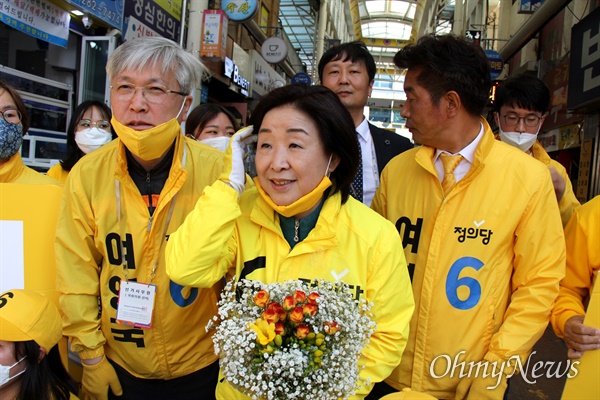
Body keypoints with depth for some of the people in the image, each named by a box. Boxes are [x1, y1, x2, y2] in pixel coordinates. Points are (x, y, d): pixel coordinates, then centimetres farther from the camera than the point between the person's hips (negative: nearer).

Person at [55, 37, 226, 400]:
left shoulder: (218, 170, -17)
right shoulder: (86, 175, -10)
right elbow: (76, 276, -2)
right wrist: (91, 357, 1)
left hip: (202, 369, -1)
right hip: (119, 370, 2)